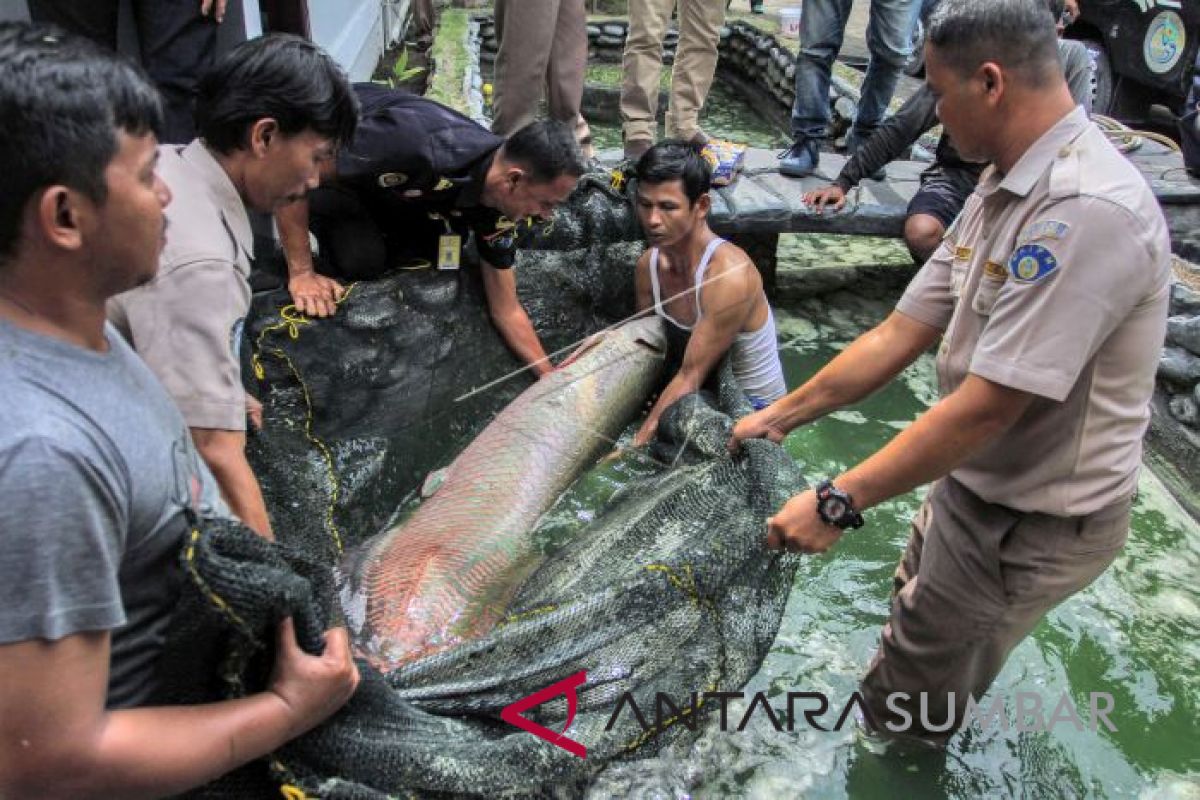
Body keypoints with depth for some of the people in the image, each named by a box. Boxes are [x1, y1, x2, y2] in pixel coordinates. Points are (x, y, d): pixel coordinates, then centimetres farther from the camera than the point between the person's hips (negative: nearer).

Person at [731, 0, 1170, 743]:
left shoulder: (1087, 210, -30)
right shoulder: (1003, 193, 2)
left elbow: (987, 405, -31)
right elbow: (899, 334, 3)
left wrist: (839, 501, -27)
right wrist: (780, 416, 5)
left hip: (1033, 524, -9)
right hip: (976, 486, 9)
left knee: (902, 708, 8)